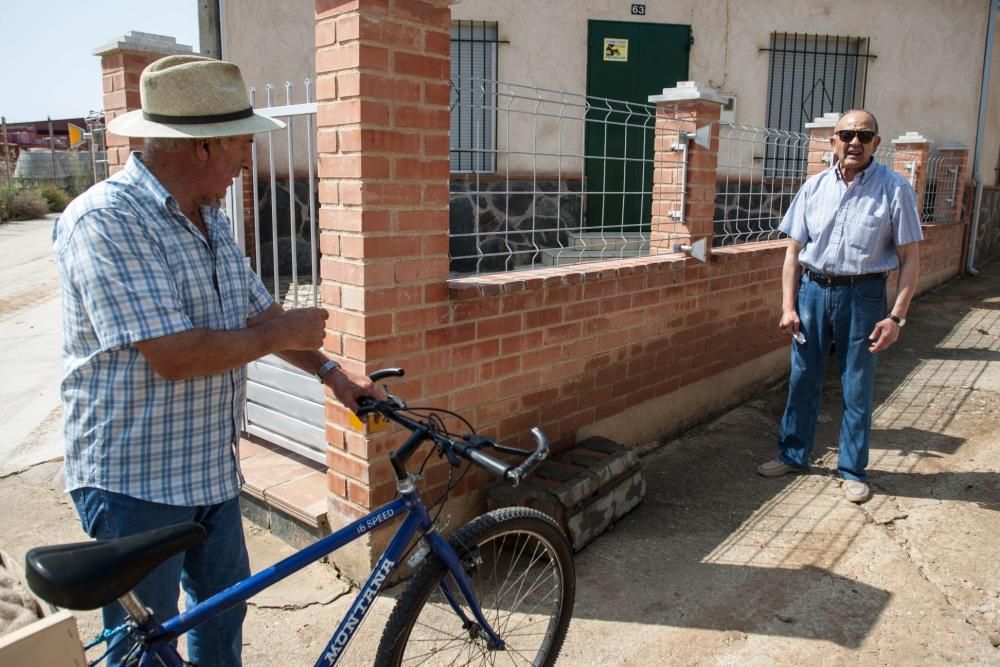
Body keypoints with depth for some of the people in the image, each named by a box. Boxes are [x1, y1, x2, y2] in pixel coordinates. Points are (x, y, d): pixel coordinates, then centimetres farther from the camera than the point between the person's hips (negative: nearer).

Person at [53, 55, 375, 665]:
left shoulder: (212, 219, 6)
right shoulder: (105, 221, -22)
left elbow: (261, 312, 14)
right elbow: (174, 356, -28)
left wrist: (330, 371, 6)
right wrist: (278, 333, -15)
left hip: (212, 468, 8)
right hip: (136, 480, -8)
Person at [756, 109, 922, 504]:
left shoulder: (894, 189, -5)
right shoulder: (815, 187, 3)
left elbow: (910, 258, -5)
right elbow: (794, 251, 5)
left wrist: (896, 316, -11)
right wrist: (788, 306, -1)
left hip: (863, 295, -2)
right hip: (813, 290, 3)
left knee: (857, 389, 7)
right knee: (803, 379, 11)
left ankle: (852, 470, 23)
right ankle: (793, 455, 28)